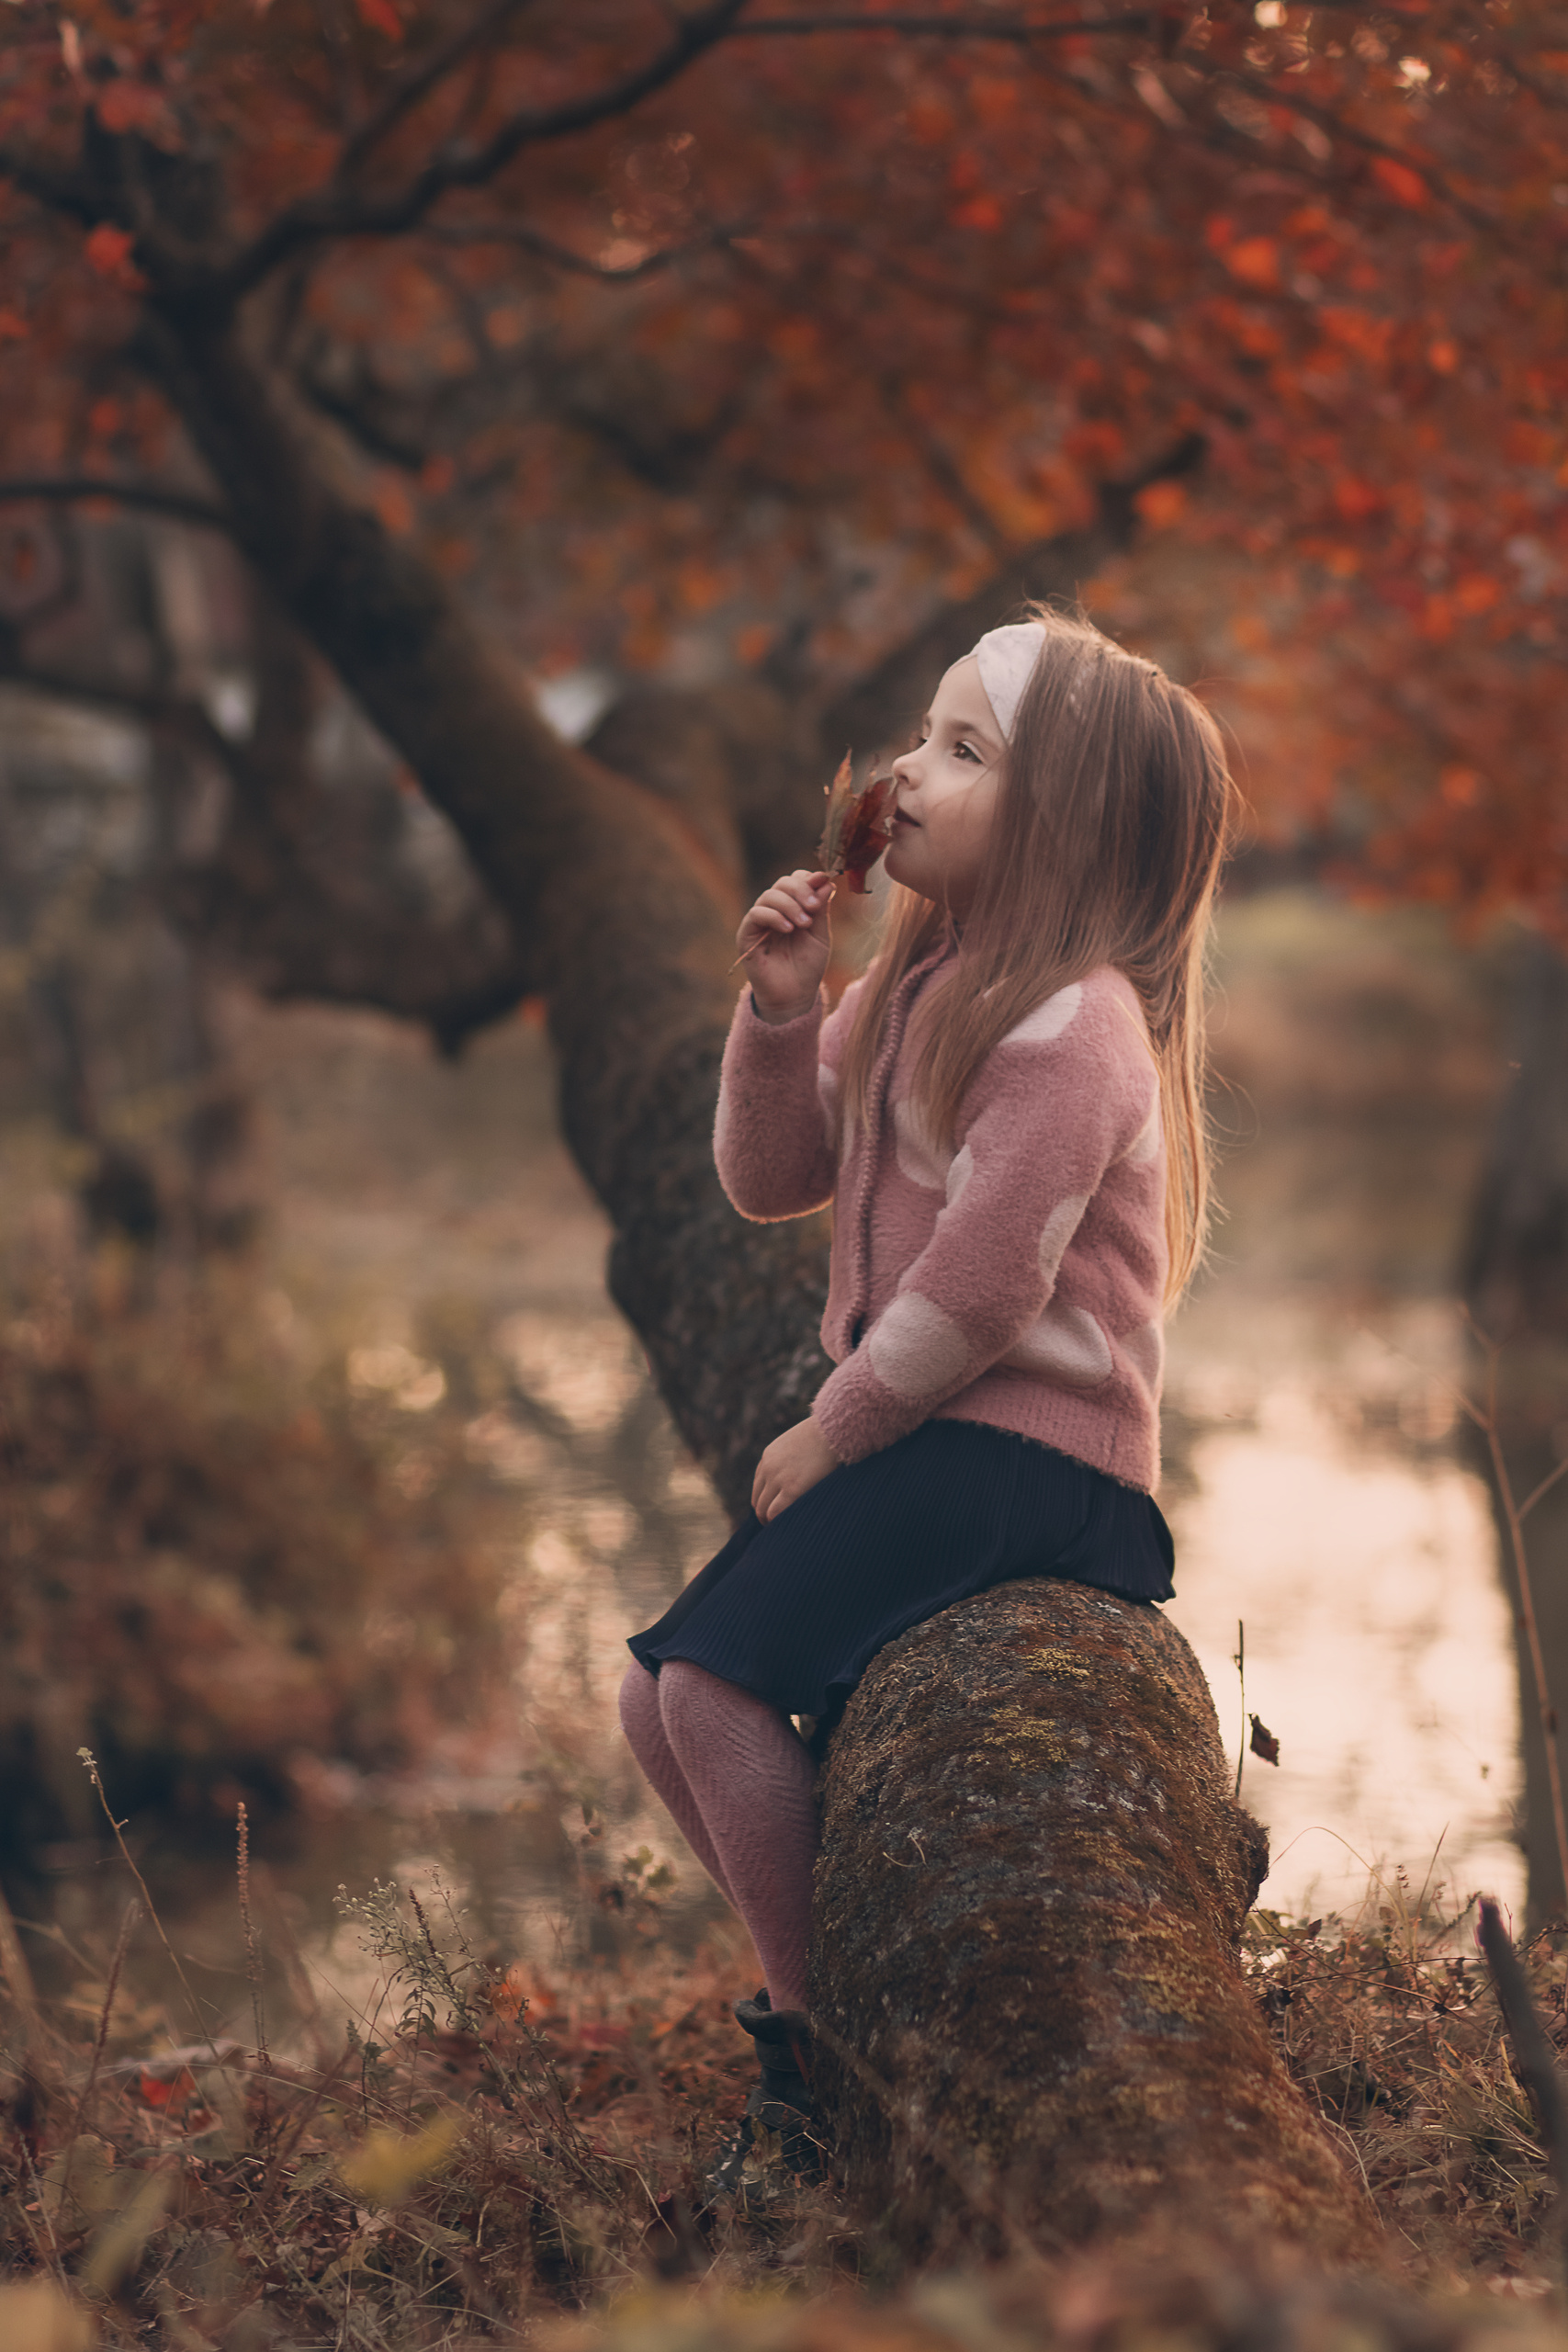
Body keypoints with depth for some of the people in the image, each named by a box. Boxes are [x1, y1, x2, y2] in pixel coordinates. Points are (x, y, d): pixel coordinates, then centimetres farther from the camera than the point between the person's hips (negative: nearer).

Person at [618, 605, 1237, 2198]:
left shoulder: (1070, 1026, -17)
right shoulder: (916, 990, 14)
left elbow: (976, 1295, -20)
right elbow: (769, 1178, 14)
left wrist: (828, 1435, -9)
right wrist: (780, 1010, -2)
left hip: (1026, 1454, -10)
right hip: (917, 1444, 10)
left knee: (719, 1683, -21)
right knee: (656, 1703, 7)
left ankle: (820, 2050, -8)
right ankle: (817, 1989, 16)